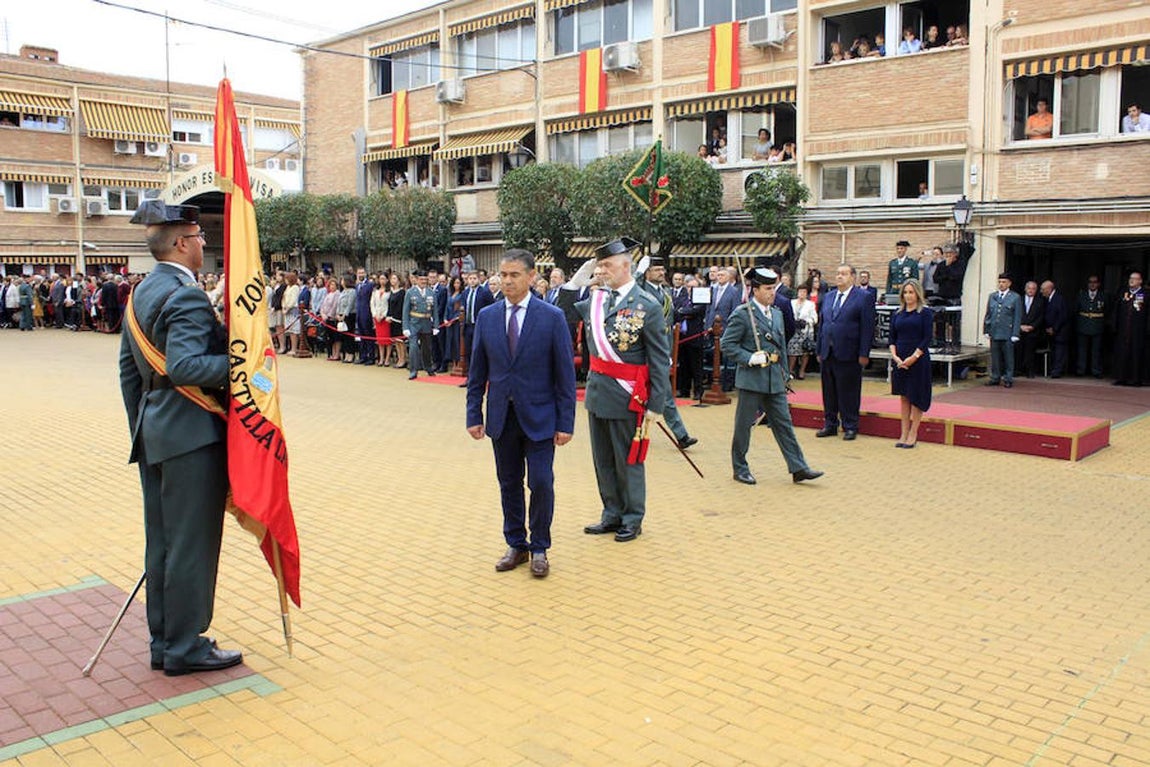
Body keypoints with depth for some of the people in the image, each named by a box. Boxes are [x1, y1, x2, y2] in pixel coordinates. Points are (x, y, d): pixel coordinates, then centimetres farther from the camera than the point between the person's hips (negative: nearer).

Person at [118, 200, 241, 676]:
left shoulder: (141, 293, 13)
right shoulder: (187, 297, -17)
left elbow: (128, 369, 17)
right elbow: (184, 367, -29)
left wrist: (141, 428, 22)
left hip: (155, 435, 10)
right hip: (191, 437, -10)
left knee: (161, 543, 15)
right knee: (192, 544, 1)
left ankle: (164, 642, 26)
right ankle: (185, 647, 11)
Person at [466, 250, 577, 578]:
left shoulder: (552, 317, -6)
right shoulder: (486, 317, 3)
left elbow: (565, 374, -6)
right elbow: (477, 372, 8)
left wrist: (566, 422, -9)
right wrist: (474, 414, 3)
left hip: (539, 417, -3)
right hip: (501, 416, 3)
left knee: (541, 483, -2)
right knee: (509, 484, 12)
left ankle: (539, 548, 17)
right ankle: (516, 545, 27)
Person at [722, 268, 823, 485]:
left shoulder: (777, 314, 14)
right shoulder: (742, 314, -9)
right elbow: (727, 344, -11)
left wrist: (784, 375, 17)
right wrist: (750, 358, -19)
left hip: (775, 380, 7)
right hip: (751, 379, -6)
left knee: (783, 423, 7)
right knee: (744, 424, 4)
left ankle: (798, 468, 10)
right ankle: (740, 469, 16)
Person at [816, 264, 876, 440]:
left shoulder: (863, 298, -4)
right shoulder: (828, 297, 14)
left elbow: (867, 328, -8)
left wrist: (864, 354, -12)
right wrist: (820, 350, 12)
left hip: (848, 355, -6)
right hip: (827, 354, 6)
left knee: (849, 393, 2)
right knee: (829, 392, 11)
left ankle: (850, 427, 12)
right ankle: (830, 424, 22)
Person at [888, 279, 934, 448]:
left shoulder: (925, 313, -3)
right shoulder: (897, 315, 10)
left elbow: (927, 339, -9)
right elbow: (892, 338, 8)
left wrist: (913, 357, -17)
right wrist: (894, 356, -8)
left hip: (918, 360, -4)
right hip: (899, 361, 4)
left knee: (916, 398, 1)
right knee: (904, 398, 9)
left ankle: (913, 435, 8)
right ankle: (903, 434, 13)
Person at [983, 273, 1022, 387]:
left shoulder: (1015, 298, 0)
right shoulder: (992, 296, 11)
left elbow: (1017, 317, -2)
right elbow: (988, 314, 13)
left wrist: (1015, 334, -7)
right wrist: (986, 330, 7)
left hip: (1007, 333, -3)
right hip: (994, 333, 3)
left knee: (1008, 357, 3)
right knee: (995, 357, 8)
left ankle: (1008, 379, 11)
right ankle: (995, 378, 17)